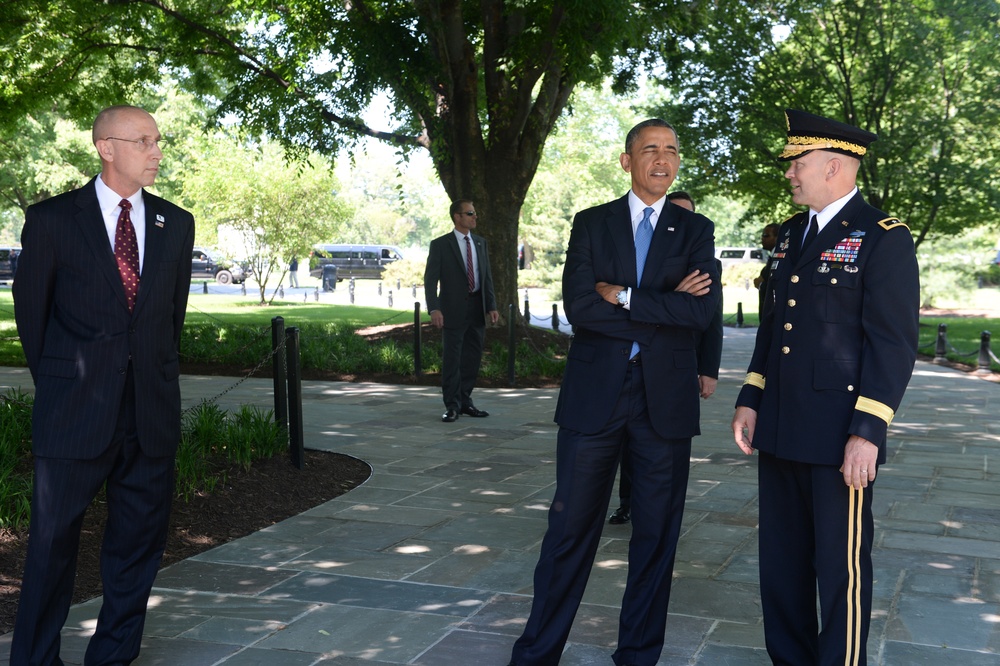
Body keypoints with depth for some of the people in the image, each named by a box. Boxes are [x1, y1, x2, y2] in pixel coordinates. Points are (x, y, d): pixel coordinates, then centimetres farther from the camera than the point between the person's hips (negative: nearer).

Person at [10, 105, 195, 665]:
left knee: (140, 541, 9)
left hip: (152, 411, 4)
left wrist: (160, 378, 13)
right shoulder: (53, 219, -2)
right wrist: (58, 384, 7)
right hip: (76, 410, -3)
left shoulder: (176, 223, 8)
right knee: (54, 541, 5)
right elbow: (31, 311, 4)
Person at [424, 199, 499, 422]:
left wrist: (491, 306, 4)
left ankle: (465, 402, 20)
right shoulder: (440, 244, -5)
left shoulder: (480, 242, 12)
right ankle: (452, 406, 8)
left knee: (472, 358, 9)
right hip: (454, 309, -5)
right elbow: (430, 279, -9)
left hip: (477, 308, 5)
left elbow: (487, 276, 13)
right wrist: (434, 309, -21)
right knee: (451, 359, -1)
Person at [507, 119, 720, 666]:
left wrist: (623, 297, -11)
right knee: (570, 528, 4)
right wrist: (665, 304, -11)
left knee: (656, 534, 9)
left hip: (665, 400, 1)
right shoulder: (591, 224, 6)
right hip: (594, 394, 0)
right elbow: (578, 307, -9)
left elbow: (702, 311, -10)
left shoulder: (696, 230, 6)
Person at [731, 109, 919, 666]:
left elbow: (894, 343, -14)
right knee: (781, 560, 14)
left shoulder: (884, 238, -9)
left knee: (840, 566, 3)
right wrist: (750, 401, 15)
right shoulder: (792, 234, 15)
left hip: (839, 435, -7)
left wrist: (868, 432, -19)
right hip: (780, 431, 7)